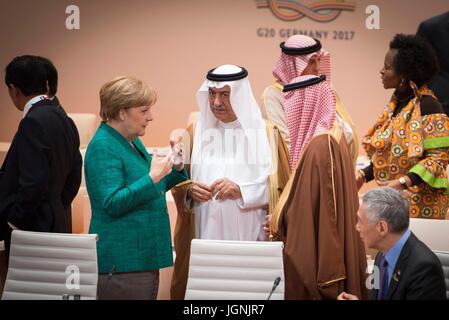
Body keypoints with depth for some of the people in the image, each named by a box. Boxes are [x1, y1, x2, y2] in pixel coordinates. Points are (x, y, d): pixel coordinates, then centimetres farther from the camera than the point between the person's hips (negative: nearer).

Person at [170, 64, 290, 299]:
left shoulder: (266, 134, 2)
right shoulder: (195, 133, 8)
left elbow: (280, 190, 0)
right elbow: (178, 185, 12)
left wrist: (241, 191, -14)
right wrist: (190, 191, -10)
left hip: (249, 238, -2)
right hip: (204, 235, 2)